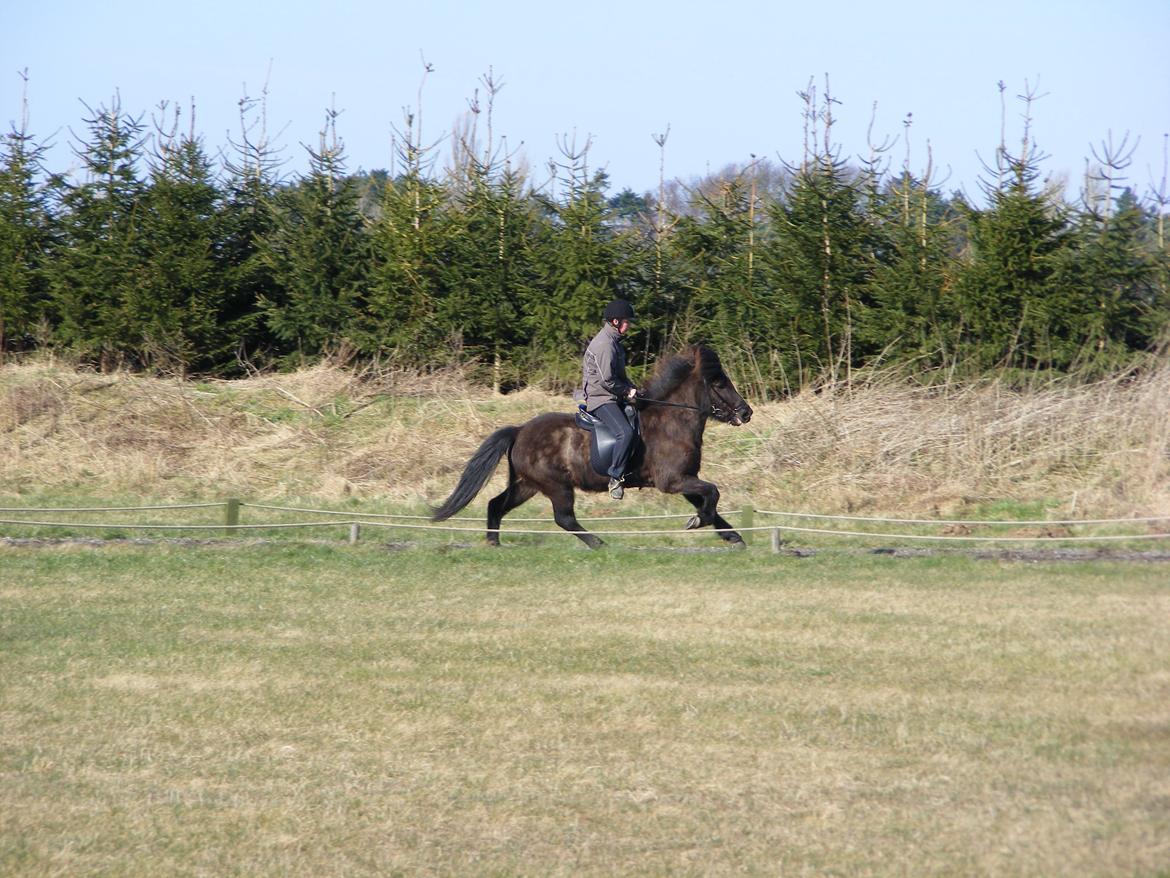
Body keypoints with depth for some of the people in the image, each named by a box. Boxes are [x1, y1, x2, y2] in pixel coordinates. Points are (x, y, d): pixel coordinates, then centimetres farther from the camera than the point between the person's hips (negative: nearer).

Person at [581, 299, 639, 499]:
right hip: (601, 399, -11)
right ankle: (615, 478, -20)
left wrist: (631, 389, 9)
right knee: (626, 433, -28)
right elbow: (607, 380, -23)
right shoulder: (604, 345, -19)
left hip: (616, 398, 11)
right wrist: (627, 392, -10)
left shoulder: (614, 342, 15)